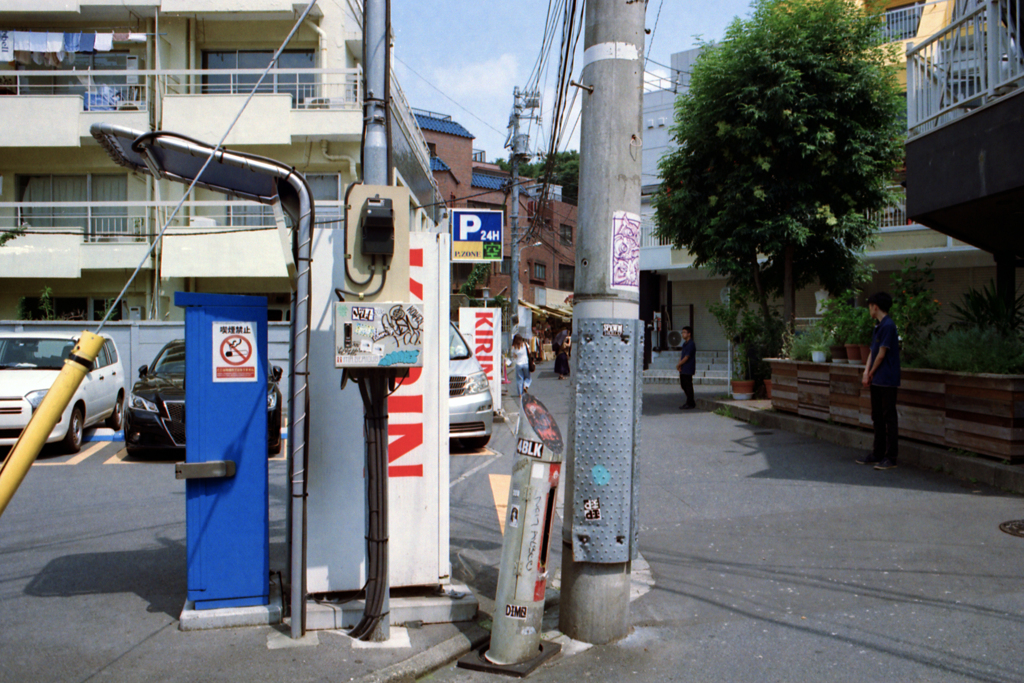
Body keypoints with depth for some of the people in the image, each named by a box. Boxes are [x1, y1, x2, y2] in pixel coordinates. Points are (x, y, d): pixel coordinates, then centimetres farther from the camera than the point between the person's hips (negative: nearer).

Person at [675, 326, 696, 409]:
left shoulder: (691, 344, -15)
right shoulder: (685, 343, 15)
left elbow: (686, 357, -18)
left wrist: (678, 365, -9)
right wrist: (679, 365, 0)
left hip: (688, 369, -9)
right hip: (683, 369, 9)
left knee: (688, 386, -3)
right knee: (683, 385, 14)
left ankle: (690, 404, 4)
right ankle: (690, 402, 25)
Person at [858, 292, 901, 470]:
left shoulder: (888, 326, -15)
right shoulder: (878, 327, 15)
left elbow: (882, 354, -15)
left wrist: (871, 374, -4)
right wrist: (866, 372, 0)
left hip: (887, 381, -10)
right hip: (877, 381, 10)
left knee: (889, 417, -5)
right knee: (877, 417, 14)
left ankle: (891, 457, -2)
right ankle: (878, 454, 22)